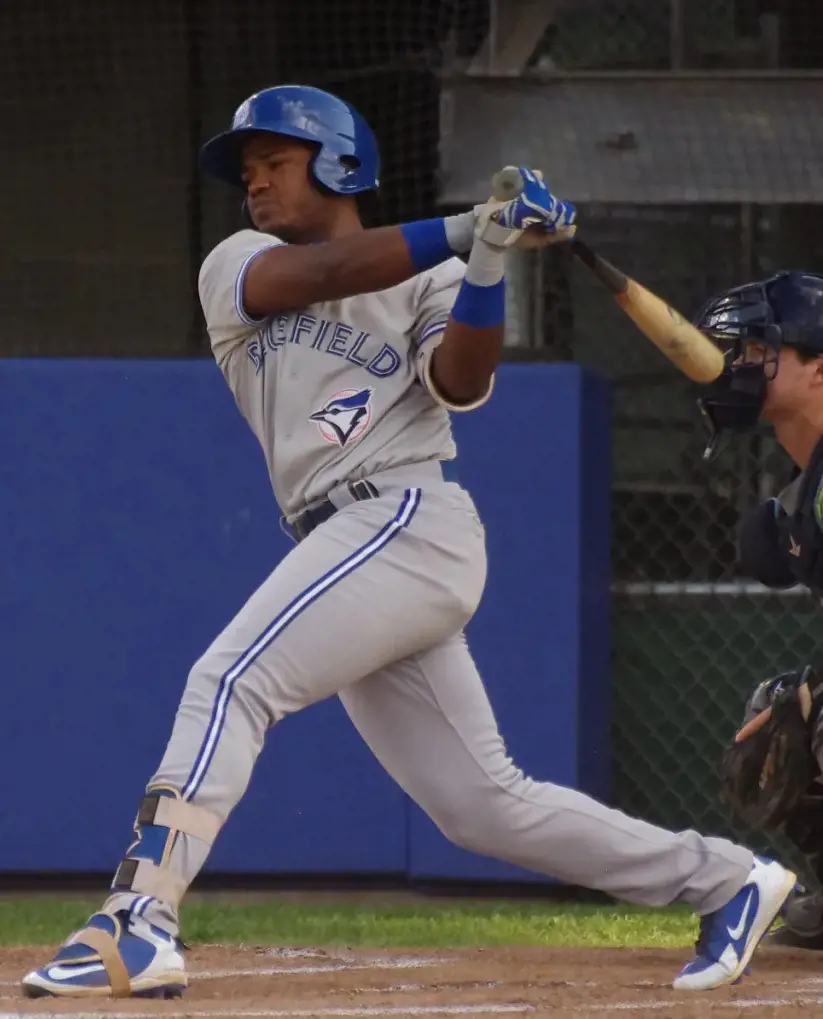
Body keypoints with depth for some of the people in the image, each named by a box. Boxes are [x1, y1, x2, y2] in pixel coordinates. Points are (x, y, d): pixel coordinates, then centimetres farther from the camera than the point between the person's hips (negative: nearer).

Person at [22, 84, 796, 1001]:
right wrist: (465, 229, -12)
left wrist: (487, 265, -23)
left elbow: (461, 383, -10)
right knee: (482, 803, 4)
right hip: (349, 544, 6)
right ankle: (722, 882, 14)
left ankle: (135, 925, -31)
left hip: (411, 521, -6)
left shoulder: (426, 285, 9)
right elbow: (319, 274, -3)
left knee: (230, 682, -23)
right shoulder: (235, 268, 18)